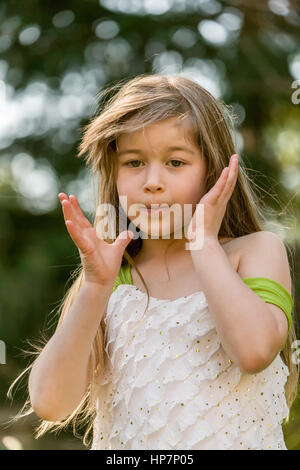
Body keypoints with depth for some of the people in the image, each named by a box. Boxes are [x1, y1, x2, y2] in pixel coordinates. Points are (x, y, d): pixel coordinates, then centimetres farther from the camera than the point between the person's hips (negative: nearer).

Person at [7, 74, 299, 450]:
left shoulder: (257, 251, 2)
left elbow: (255, 350, -16)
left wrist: (203, 243, -8)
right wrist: (96, 287, -11)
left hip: (238, 442, -1)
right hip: (121, 449, 1)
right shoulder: (107, 283, 7)